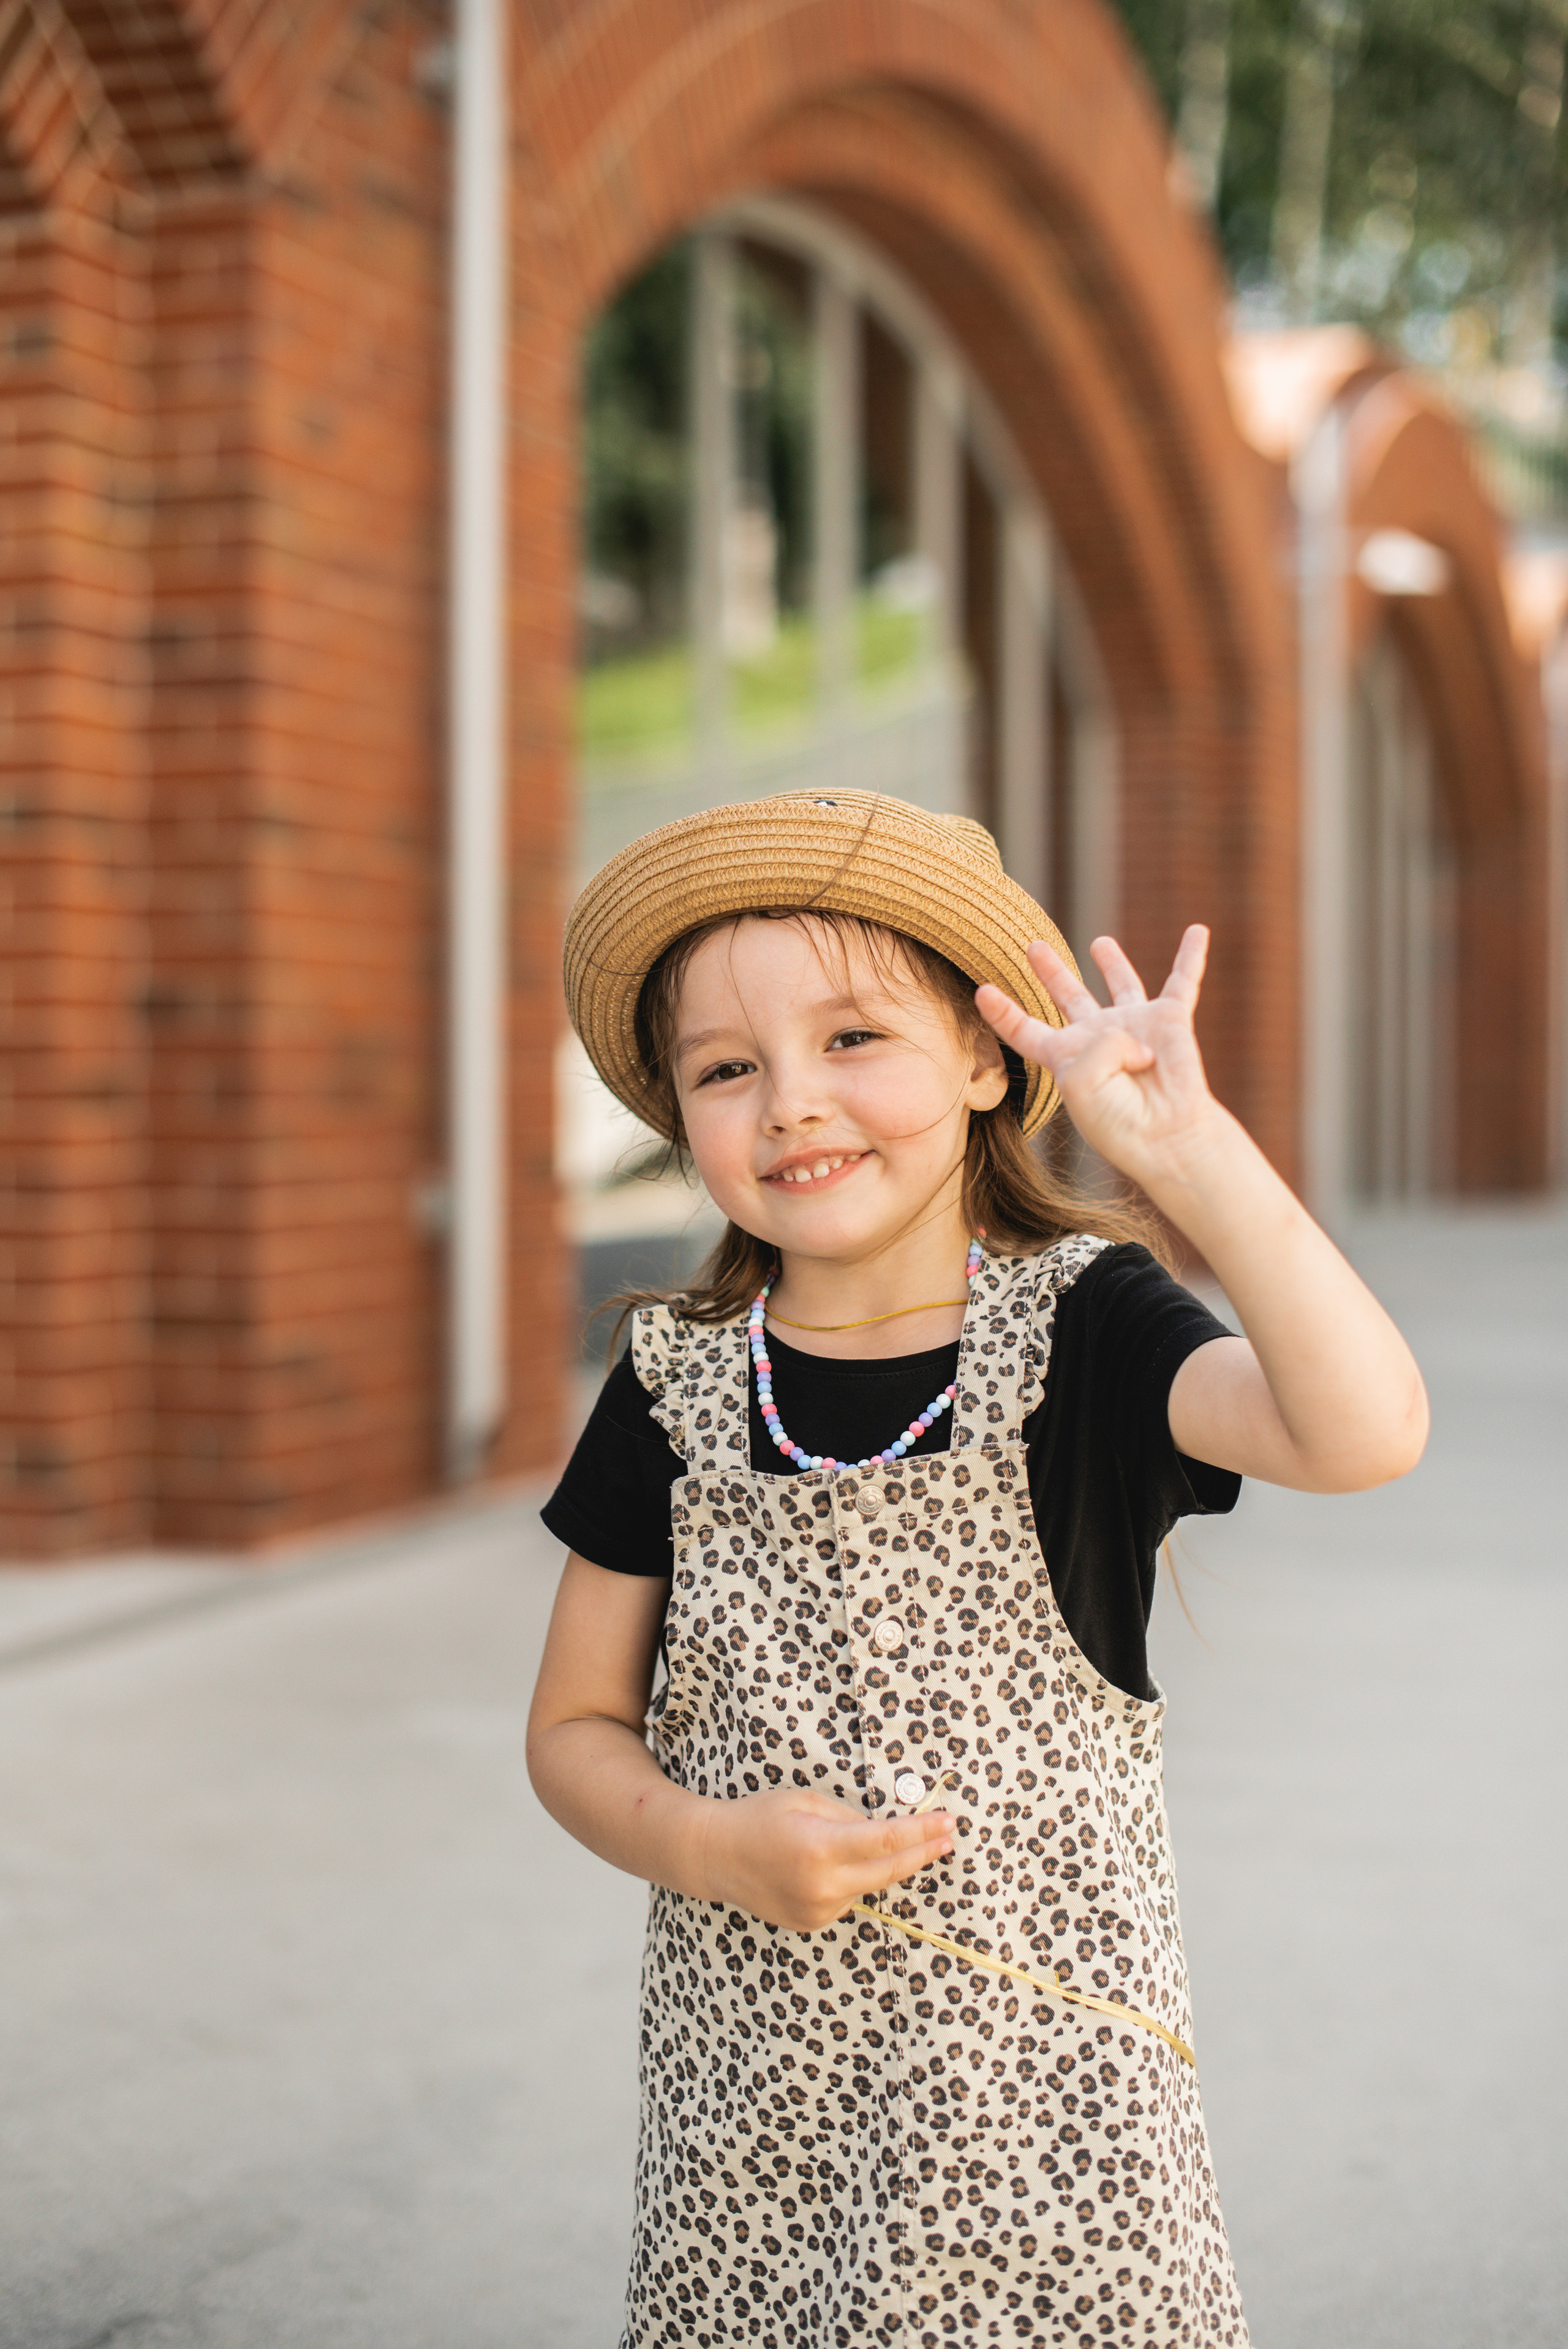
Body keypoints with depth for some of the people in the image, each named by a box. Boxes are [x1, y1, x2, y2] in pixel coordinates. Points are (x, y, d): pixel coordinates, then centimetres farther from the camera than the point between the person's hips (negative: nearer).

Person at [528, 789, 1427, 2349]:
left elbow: (1363, 1431, -26)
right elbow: (575, 1732, 8)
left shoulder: (1076, 1326, -7)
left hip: (1037, 2102, -2)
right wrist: (713, 1849, -11)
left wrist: (1185, 1139, -31)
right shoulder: (678, 1389, 1)